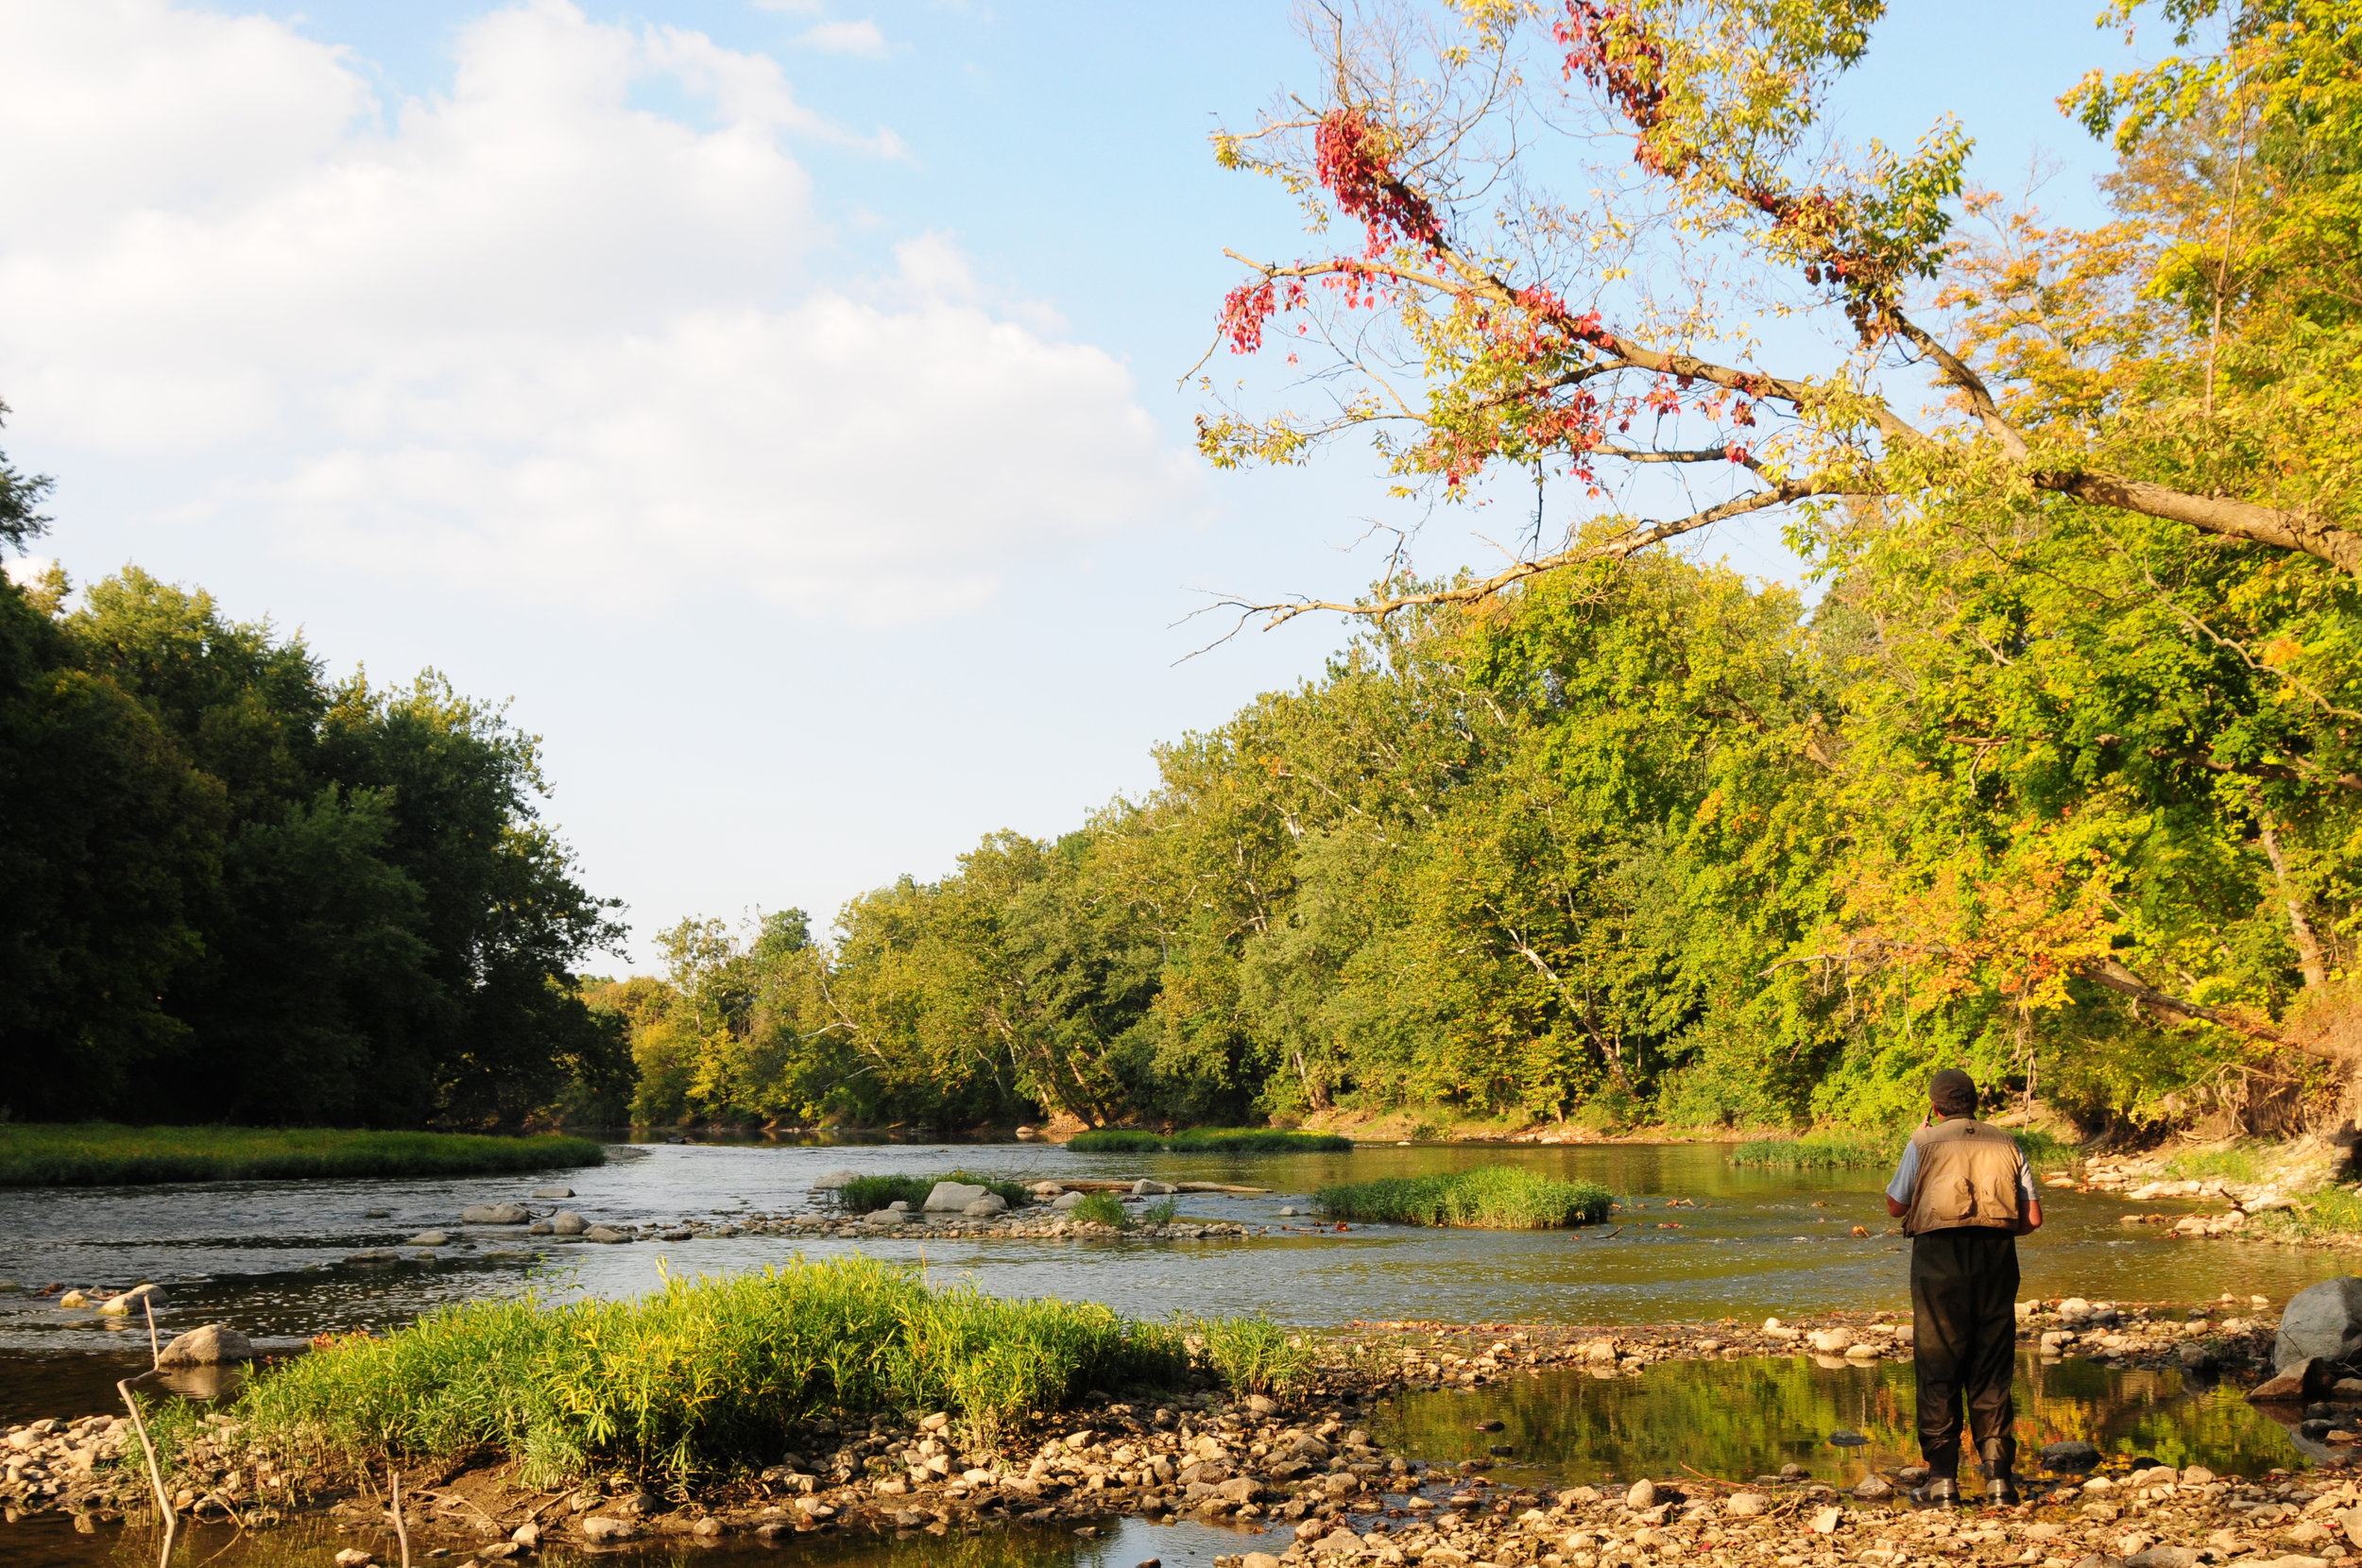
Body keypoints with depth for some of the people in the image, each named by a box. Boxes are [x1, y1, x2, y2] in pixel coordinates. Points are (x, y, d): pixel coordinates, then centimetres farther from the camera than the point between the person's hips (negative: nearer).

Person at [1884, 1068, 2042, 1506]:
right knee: (1992, 1369, 8)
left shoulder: (1925, 1144, 5)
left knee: (1938, 1370, 3)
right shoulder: (2006, 1145, 12)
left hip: (1940, 1255, -2)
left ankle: (1942, 1478, -1)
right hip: (1996, 1257, 2)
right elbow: (2033, 1217, 7)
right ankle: (1999, 1475, 4)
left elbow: (1896, 1206, 15)